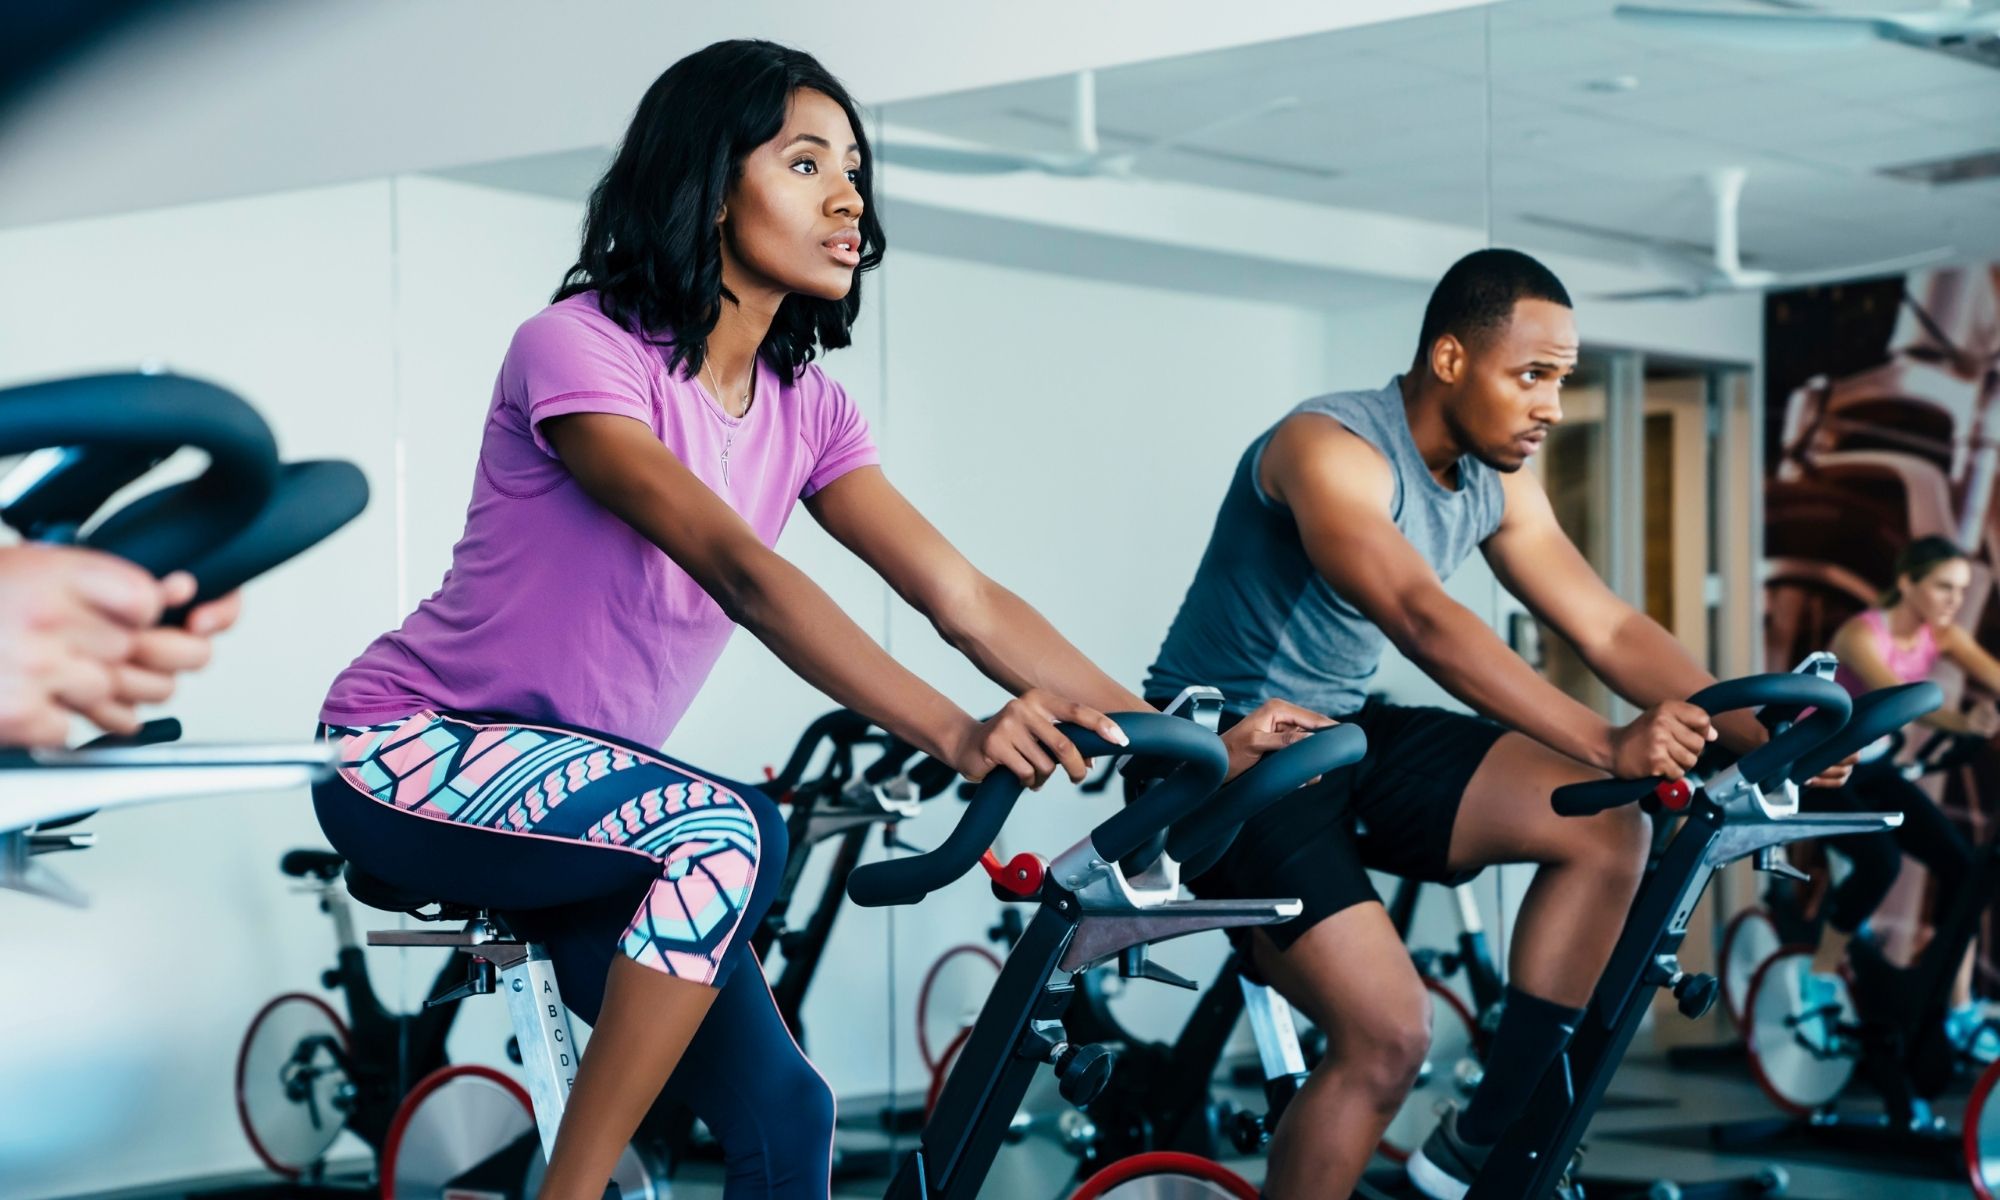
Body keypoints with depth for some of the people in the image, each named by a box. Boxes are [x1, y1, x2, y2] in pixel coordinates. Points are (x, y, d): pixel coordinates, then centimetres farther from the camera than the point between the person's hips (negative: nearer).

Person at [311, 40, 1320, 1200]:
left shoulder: (806, 408, 2)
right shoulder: (577, 350, -19)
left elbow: (967, 597, -6)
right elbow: (738, 572, -33)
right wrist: (954, 735, -44)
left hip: (577, 791, 7)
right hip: (412, 755, -7)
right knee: (728, 831, -33)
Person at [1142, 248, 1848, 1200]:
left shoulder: (1497, 484, 3)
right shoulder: (1330, 450, -23)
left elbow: (1608, 628, 0)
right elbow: (1424, 620, -37)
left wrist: (1763, 731, -14)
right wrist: (1606, 745, -45)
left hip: (1345, 736, 8)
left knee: (1605, 827, -8)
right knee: (1388, 1033, -23)